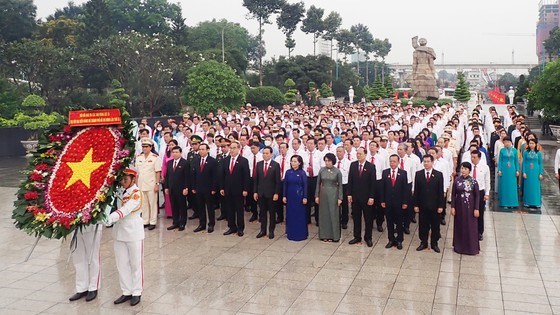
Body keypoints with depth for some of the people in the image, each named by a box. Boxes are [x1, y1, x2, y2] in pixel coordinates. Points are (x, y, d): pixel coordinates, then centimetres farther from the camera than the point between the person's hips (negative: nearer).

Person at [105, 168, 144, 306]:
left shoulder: (137, 193, -15)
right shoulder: (119, 191, 6)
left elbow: (126, 209, -29)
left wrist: (112, 217, -43)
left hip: (134, 233, -6)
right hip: (119, 232, 6)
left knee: (135, 264, 5)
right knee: (122, 264, 11)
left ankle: (136, 293, 17)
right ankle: (126, 292, 22)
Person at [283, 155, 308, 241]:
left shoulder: (302, 173, -7)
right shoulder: (288, 172, 2)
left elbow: (305, 185, -6)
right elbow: (285, 184, 6)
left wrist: (305, 197, -9)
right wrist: (284, 196, 2)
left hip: (299, 197, -3)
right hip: (290, 197, 4)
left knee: (300, 215, 3)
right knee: (290, 214, 9)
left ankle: (300, 234, 14)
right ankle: (291, 233, 21)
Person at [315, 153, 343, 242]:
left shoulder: (337, 171, -6)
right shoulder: (321, 170, 1)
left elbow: (340, 185, -2)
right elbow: (318, 183, 6)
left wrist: (340, 198, -6)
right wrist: (317, 196, 4)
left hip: (333, 194, -2)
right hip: (323, 194, 3)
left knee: (333, 214, 2)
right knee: (323, 214, 8)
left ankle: (333, 235, 12)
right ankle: (324, 235, 17)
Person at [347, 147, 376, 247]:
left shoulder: (371, 166, -7)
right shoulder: (353, 165, 2)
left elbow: (373, 183, -8)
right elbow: (350, 180, 5)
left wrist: (371, 197, -11)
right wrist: (349, 194, 0)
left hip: (366, 197, -3)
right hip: (355, 197, 3)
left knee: (368, 219, 7)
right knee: (356, 218, 10)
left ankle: (368, 237, 18)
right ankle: (357, 237, 20)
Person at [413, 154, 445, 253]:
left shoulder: (439, 174, -2)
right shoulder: (418, 174, 2)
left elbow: (441, 191, -3)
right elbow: (416, 190, 2)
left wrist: (441, 206, -6)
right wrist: (416, 205, -1)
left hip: (435, 205, -1)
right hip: (422, 205, 1)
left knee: (435, 225, 8)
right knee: (423, 225, 8)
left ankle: (434, 244, 21)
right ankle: (423, 243, 21)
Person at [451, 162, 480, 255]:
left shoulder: (473, 181, -8)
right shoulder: (457, 180, -3)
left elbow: (477, 196, -5)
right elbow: (453, 194, 2)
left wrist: (476, 209, -8)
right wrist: (452, 207, -2)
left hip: (470, 207, -2)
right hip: (459, 207, 2)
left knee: (471, 227, 5)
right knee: (459, 226, 11)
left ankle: (471, 247, 19)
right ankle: (459, 246, 25)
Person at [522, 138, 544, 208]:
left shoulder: (538, 153, 2)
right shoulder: (526, 152, 1)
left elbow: (540, 163, 4)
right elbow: (524, 163, 1)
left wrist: (541, 173, 0)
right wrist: (524, 172, -5)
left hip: (536, 172, 0)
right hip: (528, 171, 0)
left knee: (536, 187, 2)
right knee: (528, 186, 4)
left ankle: (536, 202, 10)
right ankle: (527, 202, 11)